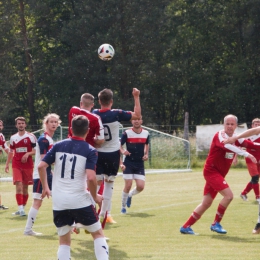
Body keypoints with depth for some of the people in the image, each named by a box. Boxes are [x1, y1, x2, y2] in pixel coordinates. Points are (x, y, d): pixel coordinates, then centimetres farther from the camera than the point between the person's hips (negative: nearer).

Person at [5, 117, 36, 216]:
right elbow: (11, 152, 20)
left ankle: (22, 208, 17)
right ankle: (20, 209, -17)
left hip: (28, 166, -1)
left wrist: (28, 154, -18)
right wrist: (7, 164, 15)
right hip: (16, 166, 1)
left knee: (25, 187, 6)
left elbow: (36, 150, -1)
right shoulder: (13, 138, 10)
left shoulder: (31, 136, -1)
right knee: (19, 186, -13)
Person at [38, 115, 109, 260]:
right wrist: (95, 196, -1)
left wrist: (45, 187, 15)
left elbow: (41, 166, 1)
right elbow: (91, 178, -17)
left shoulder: (59, 146, 5)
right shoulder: (90, 151, -6)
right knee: (98, 234, 12)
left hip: (59, 201, 3)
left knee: (64, 241, 14)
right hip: (79, 200, -3)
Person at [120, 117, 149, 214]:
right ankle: (123, 206, 11)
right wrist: (122, 151, -29)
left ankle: (130, 195, 28)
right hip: (128, 163, -3)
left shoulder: (146, 133, 2)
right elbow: (119, 145, -7)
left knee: (140, 186, -6)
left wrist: (146, 154, 5)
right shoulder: (127, 133, -10)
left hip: (140, 164, 3)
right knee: (128, 185, -9)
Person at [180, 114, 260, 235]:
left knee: (206, 203, 8)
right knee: (228, 195, -19)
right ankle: (216, 224, -6)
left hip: (219, 174, 8)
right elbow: (226, 145, -38)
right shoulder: (220, 135, -18)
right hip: (211, 171, -8)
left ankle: (186, 227, 16)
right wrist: (246, 154, -45)